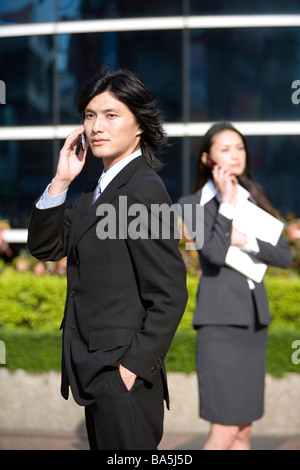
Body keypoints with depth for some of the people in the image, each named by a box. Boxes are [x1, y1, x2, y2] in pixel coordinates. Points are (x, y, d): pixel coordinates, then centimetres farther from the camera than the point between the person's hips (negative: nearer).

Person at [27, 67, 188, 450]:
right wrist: (60, 181, -2)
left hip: (124, 378, -9)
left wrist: (134, 366, -18)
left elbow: (168, 296, -18)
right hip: (95, 374, 9)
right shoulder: (99, 188, 12)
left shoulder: (144, 191, -16)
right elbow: (45, 246, 10)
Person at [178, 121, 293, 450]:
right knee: (225, 430, -10)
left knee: (244, 430, 8)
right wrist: (226, 203, -13)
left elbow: (284, 256, 4)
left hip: (254, 320, 6)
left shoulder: (255, 201, 13)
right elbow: (215, 254, -18)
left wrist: (246, 242, -11)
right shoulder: (193, 205, -2)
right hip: (221, 321, -6)